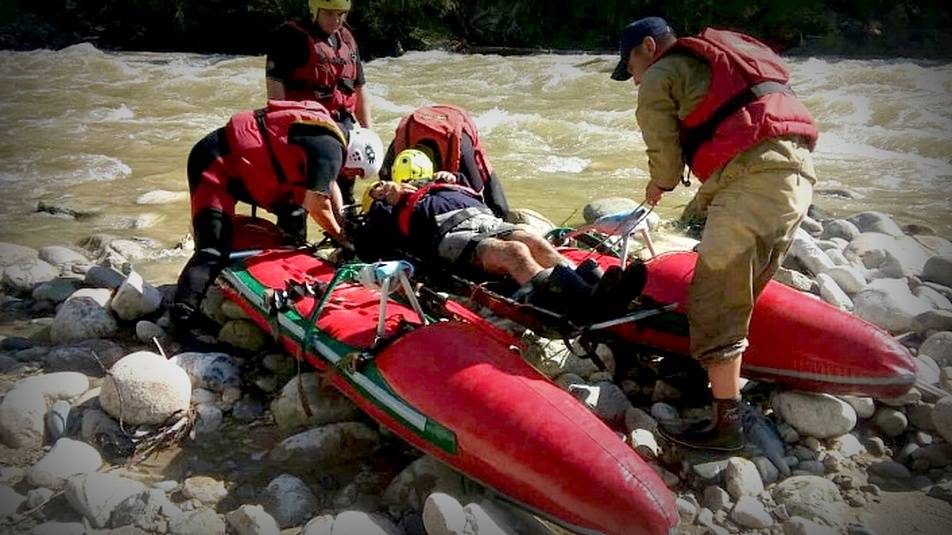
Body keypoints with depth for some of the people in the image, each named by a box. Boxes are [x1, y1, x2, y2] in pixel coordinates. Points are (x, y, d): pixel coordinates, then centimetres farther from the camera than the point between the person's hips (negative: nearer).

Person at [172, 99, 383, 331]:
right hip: (216, 164, -10)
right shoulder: (330, 149, -18)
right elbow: (316, 204, -20)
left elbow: (329, 184, 23)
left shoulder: (327, 131, 11)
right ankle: (183, 314, -18)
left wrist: (342, 223, 18)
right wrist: (341, 237, -4)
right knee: (213, 251, -16)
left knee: (293, 210, 15)